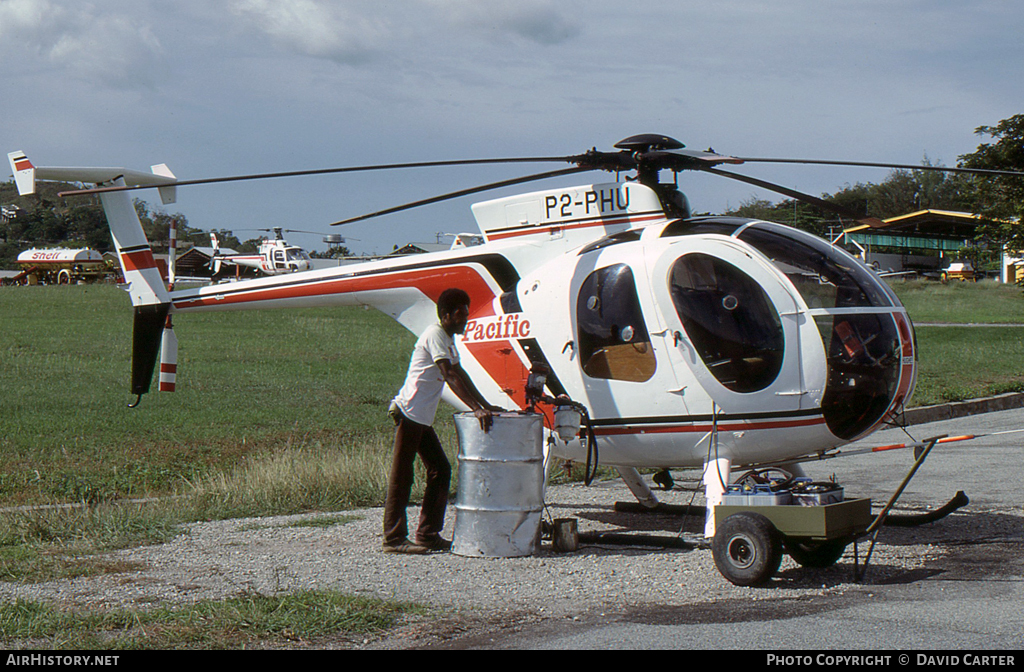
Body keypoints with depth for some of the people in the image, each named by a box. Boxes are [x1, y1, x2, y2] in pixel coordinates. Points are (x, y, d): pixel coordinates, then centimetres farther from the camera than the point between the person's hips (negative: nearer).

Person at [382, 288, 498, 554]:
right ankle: (394, 538, -2)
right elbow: (451, 377, -22)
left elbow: (460, 375, 24)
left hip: (422, 419, 10)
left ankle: (428, 534, 16)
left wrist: (486, 405, 19)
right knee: (401, 476, -6)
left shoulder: (448, 339, 18)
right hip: (409, 413, -10)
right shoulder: (435, 335, -13)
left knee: (440, 471, 11)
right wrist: (477, 409, -27)